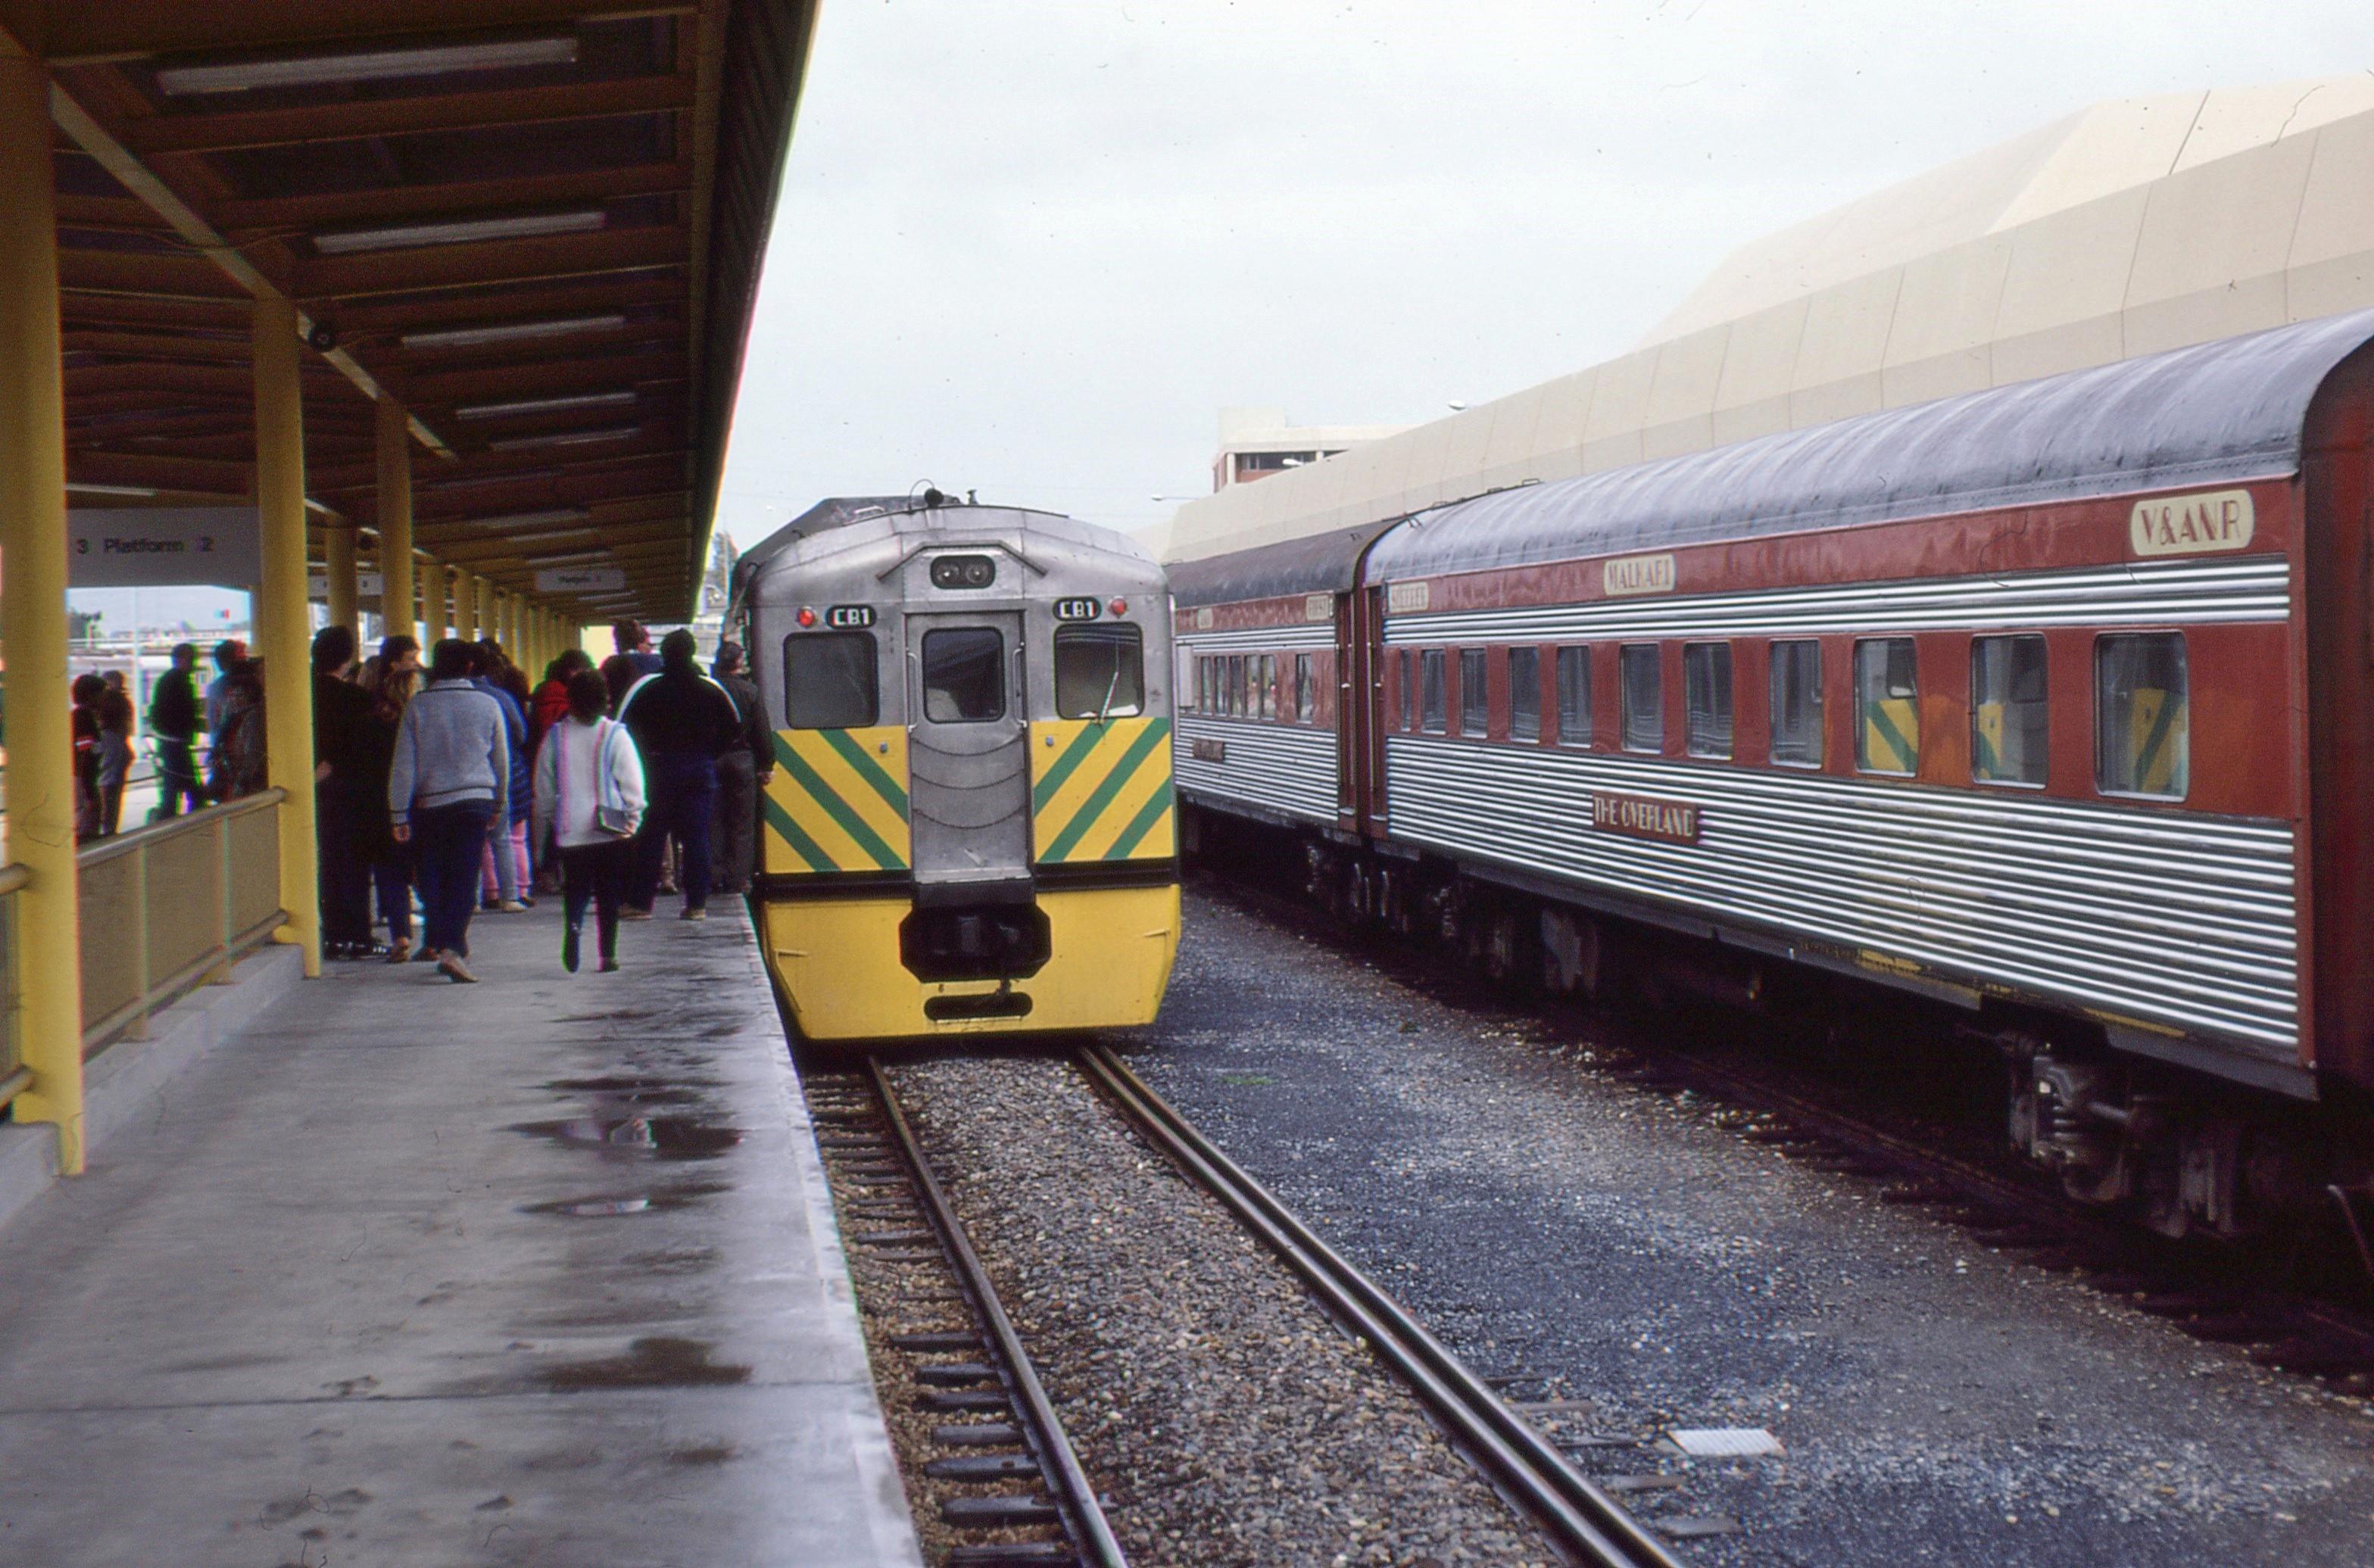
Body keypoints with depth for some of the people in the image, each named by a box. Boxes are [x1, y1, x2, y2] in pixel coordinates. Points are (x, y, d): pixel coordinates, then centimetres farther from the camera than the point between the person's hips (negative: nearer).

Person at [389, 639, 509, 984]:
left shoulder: (418, 706, -2)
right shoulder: (487, 705, 0)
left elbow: (403, 765, -2)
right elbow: (502, 760, 10)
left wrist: (399, 815, 2)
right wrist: (498, 804, 24)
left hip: (429, 803, 1)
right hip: (474, 800, -1)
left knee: (432, 876, 15)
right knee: (464, 877, -5)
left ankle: (434, 942, 20)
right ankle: (452, 947, -19)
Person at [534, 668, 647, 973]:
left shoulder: (555, 736, 0)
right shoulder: (615, 735, -5)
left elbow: (543, 792, 6)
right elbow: (632, 783, -6)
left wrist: (541, 833, 14)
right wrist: (633, 818, 4)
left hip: (570, 832, 1)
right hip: (611, 833, -1)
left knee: (575, 890, 9)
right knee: (608, 895, 8)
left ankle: (573, 924, -21)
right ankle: (608, 955, 4)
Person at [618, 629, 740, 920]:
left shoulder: (647, 687, -4)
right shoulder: (710, 689, 3)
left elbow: (625, 725, -8)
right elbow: (734, 728, 6)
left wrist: (646, 754, 2)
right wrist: (709, 754, 11)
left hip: (659, 768, -2)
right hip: (700, 770, 2)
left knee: (650, 836, 3)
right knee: (697, 837, 3)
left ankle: (640, 902, 4)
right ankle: (697, 904, 1)